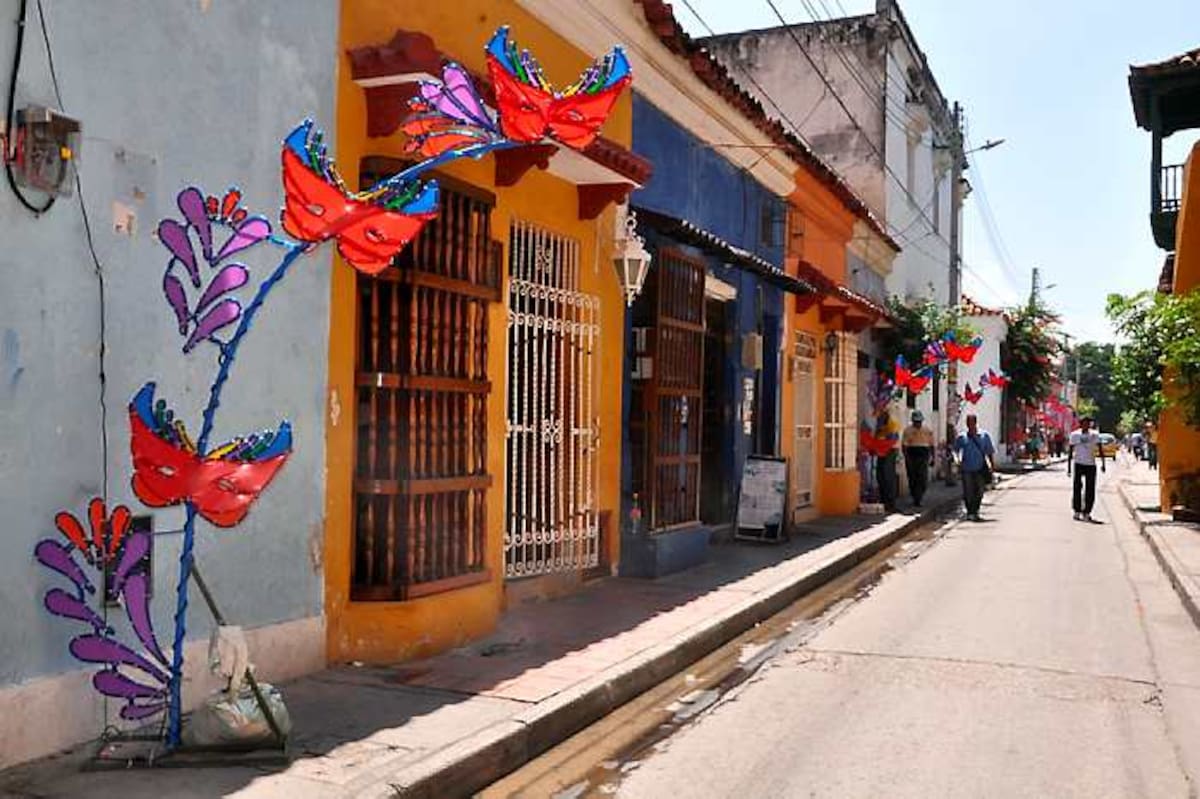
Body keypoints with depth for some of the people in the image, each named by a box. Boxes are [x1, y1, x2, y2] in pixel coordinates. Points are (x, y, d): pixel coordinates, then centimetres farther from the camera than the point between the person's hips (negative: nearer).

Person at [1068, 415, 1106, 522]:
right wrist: (1069, 467, 4)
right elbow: (1071, 452, 6)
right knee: (1077, 487, -2)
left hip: (1091, 465, 0)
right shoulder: (1074, 434, 2)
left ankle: (1087, 512, 9)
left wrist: (1103, 464, -8)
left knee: (1090, 490, 0)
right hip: (1078, 464, 0)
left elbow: (1100, 450, 1)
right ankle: (1077, 511, 9)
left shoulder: (1094, 435, 2)